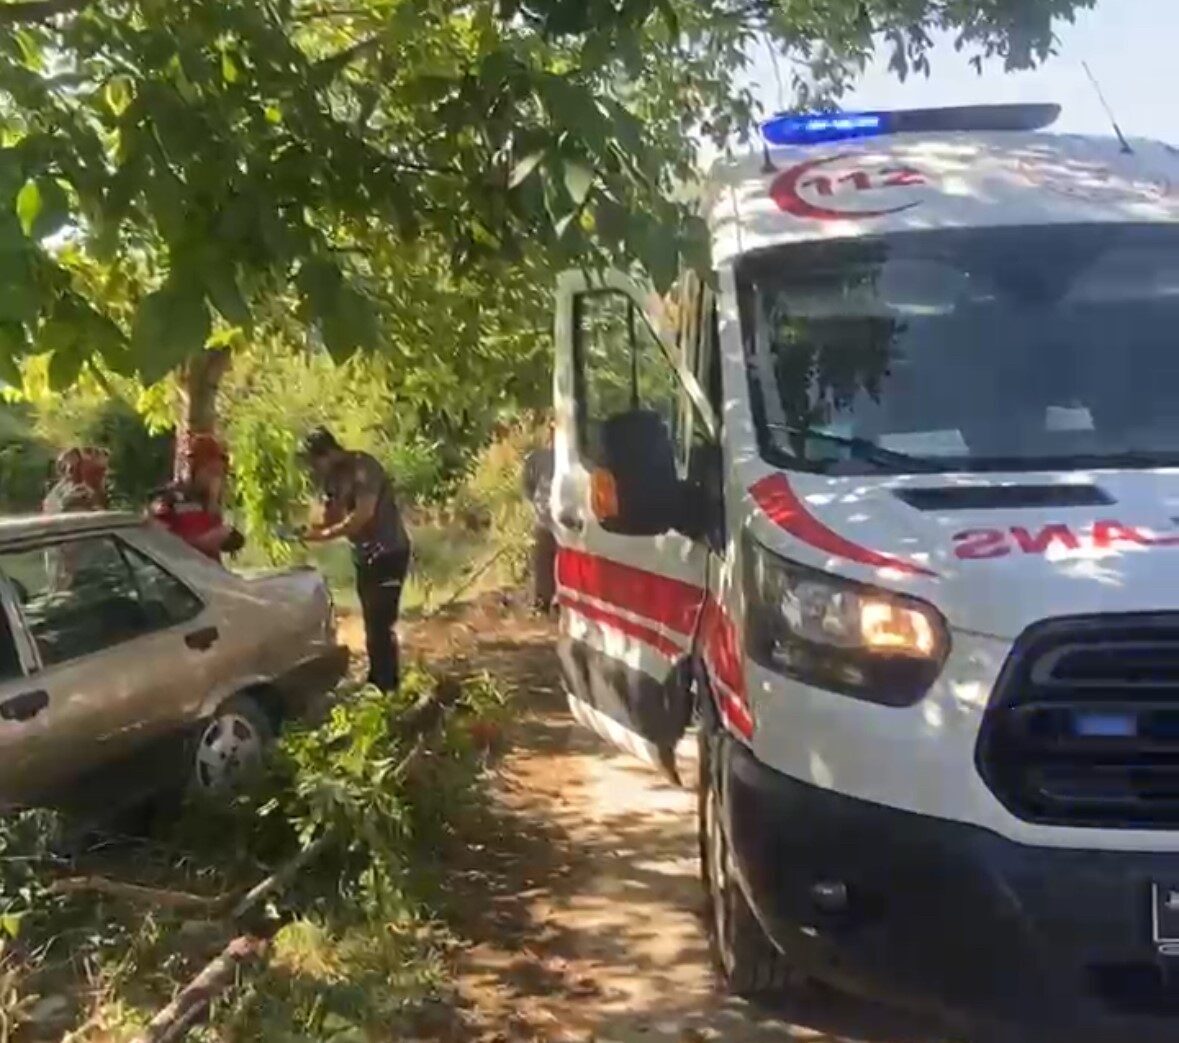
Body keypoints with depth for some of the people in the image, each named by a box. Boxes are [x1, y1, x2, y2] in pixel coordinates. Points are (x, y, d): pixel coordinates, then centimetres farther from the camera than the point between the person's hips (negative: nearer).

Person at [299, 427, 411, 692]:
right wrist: (311, 529, -14)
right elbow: (333, 517, 6)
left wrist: (324, 535, -24)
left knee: (381, 625, -11)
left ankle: (388, 688, -6)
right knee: (372, 624, 13)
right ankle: (377, 684, 22)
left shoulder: (362, 468, -18)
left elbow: (364, 514, -26)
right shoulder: (333, 477, 8)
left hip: (388, 553, -9)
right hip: (364, 556, 9)